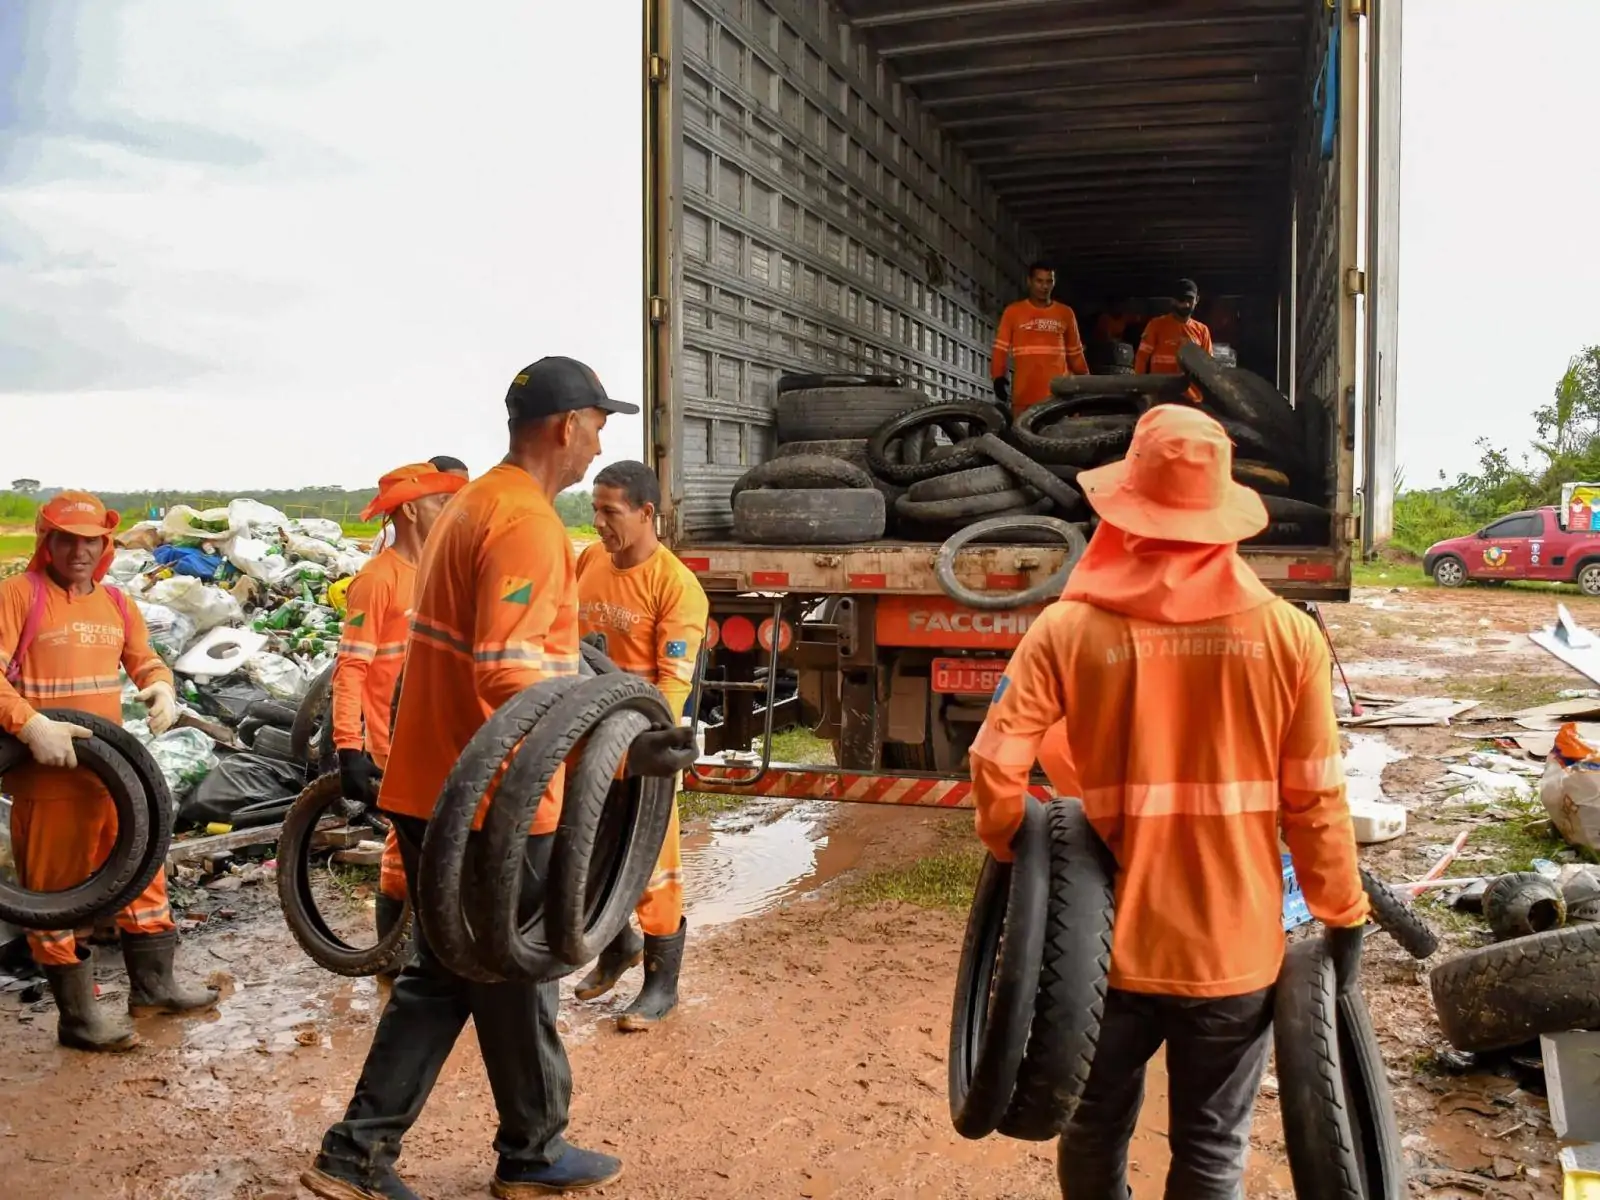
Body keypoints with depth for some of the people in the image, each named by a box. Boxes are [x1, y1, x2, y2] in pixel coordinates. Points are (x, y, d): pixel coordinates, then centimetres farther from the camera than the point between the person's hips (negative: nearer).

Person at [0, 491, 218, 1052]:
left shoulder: (116, 604, 9)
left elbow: (145, 660, 19)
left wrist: (162, 689, -3)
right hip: (48, 772, -7)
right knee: (53, 890, 3)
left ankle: (152, 985, 32)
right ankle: (78, 1016, 15)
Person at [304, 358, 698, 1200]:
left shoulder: (474, 505, 14)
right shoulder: (527, 521, -18)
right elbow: (506, 671, -28)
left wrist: (576, 659, 32)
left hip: (434, 785, 9)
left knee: (442, 973, 18)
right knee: (515, 976, 8)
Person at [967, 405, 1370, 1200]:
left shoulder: (1068, 630, -13)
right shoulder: (1286, 634, -10)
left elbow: (994, 770, -14)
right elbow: (1315, 798, -6)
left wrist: (1014, 851, 6)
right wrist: (1343, 917, 7)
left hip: (1107, 936, 0)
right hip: (1235, 946, 1)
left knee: (1095, 1132, 22)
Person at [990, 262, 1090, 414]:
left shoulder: (1065, 313, 13)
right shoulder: (1013, 311, 6)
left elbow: (1075, 352, 19)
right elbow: (1001, 348, 4)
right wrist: (998, 377, -9)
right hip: (1024, 396, -2)